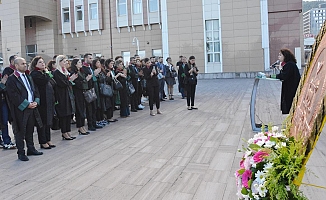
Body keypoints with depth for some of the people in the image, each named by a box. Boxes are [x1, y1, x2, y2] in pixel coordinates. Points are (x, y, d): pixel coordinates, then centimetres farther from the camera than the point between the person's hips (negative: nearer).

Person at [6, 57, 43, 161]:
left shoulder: (28, 77, 16)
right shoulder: (11, 79, -8)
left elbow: (35, 90, 15)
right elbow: (14, 96, -15)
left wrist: (36, 101, -2)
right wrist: (27, 104, -16)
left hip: (32, 108, 7)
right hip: (20, 110, -7)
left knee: (30, 130, 16)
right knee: (20, 132, 1)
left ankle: (31, 149, 27)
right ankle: (21, 153, 10)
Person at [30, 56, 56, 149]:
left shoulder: (43, 73, 17)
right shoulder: (35, 74, -10)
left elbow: (50, 85, 20)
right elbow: (44, 81, -27)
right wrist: (47, 73, -9)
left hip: (49, 101, 9)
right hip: (42, 101, -9)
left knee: (48, 121, 13)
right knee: (43, 122, -2)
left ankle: (48, 140, 22)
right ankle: (43, 142, 8)